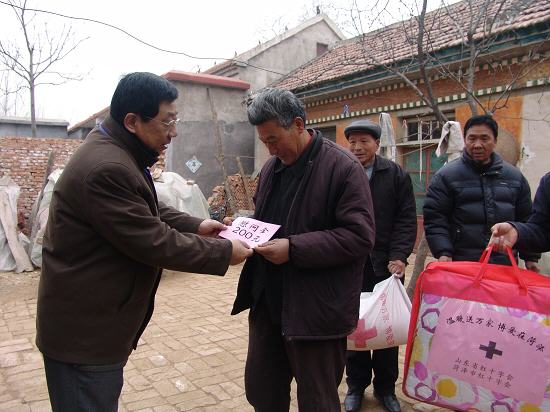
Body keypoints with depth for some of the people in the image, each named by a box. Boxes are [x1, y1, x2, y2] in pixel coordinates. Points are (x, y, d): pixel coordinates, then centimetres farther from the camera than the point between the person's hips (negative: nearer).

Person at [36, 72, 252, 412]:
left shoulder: (119, 153, 7)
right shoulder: (106, 168, -27)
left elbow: (149, 210, 18)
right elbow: (152, 241, -25)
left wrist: (195, 226, 5)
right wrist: (223, 253, -16)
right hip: (83, 329, -10)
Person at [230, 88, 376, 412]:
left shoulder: (343, 167, -12)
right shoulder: (273, 166, 11)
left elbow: (360, 236, -18)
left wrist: (294, 249, -23)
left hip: (315, 309, -7)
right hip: (268, 300, 7)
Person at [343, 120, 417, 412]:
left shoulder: (396, 175, 3)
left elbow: (406, 219, -1)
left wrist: (399, 256, -11)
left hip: (386, 266, 1)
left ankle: (385, 387, 29)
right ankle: (356, 386, 27)